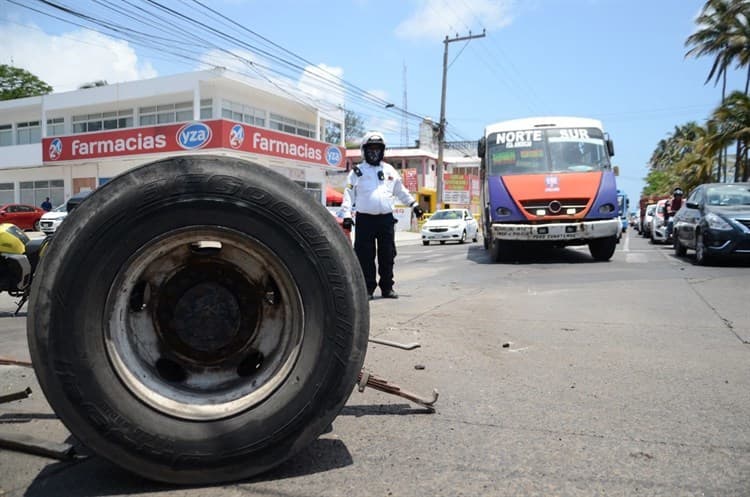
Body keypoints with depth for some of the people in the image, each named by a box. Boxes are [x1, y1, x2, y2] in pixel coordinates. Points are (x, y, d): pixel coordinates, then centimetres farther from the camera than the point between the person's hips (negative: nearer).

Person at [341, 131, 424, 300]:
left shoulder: (390, 170, 16)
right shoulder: (357, 172, 5)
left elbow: (401, 191, 25)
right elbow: (348, 195, -1)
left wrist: (414, 205, 25)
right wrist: (346, 215, -10)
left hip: (386, 218, 3)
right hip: (365, 219, -3)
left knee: (387, 255, 6)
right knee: (366, 256, -3)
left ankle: (387, 287, 16)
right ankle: (368, 288, 6)